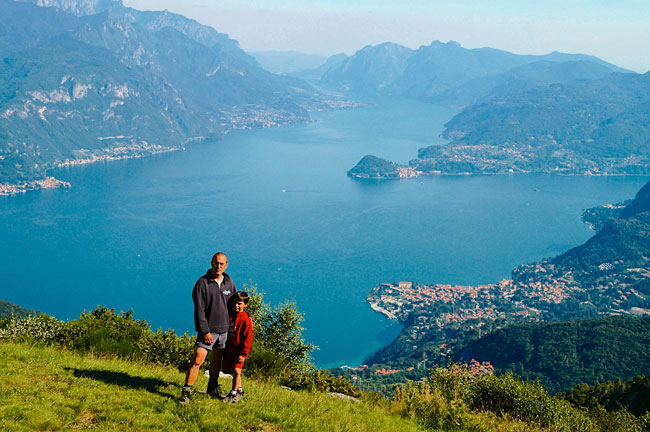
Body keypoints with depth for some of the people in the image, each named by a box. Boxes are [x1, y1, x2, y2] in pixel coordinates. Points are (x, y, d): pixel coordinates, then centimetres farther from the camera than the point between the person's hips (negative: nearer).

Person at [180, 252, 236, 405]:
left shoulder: (229, 282, 6)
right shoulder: (203, 283, -10)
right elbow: (199, 310, -12)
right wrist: (205, 331, -16)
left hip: (224, 329, 5)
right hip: (208, 329, -5)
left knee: (217, 359, 15)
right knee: (197, 360, -12)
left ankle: (213, 388, 32)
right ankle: (186, 392, -5)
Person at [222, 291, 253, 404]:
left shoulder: (246, 319, -14)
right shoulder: (230, 315, 5)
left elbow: (248, 338, -13)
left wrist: (244, 353, -15)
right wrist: (225, 347, 19)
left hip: (239, 351, -6)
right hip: (229, 349, 6)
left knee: (237, 370, -16)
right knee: (233, 371, 13)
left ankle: (233, 393, -3)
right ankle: (239, 390, 31)